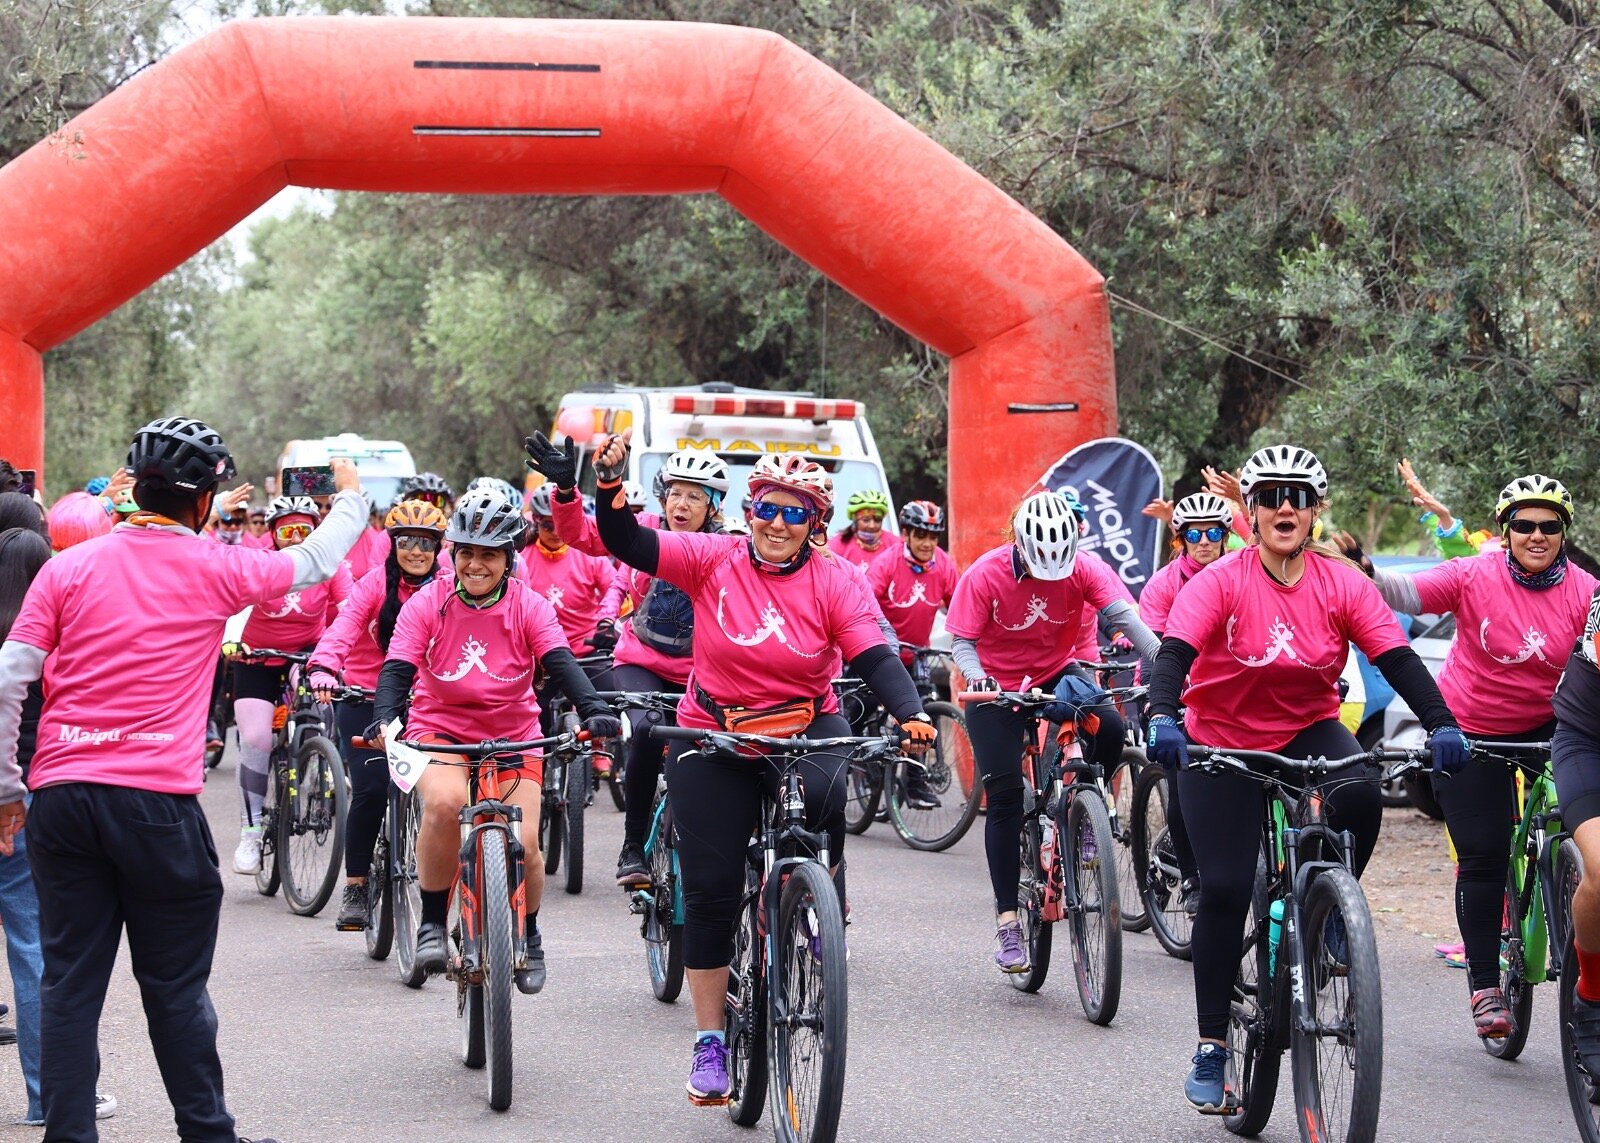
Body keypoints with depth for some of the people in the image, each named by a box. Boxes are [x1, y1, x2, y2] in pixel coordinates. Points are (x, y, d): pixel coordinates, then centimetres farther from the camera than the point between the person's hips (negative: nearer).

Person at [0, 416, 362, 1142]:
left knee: (69, 985, 7)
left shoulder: (68, 568, 7)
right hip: (156, 800, -3)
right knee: (174, 988, 7)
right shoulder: (212, 570, 2)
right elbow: (315, 563, 18)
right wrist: (350, 496, 37)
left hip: (59, 797, 3)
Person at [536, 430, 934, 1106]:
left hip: (806, 729, -1)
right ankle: (709, 1043, 12)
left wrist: (911, 715, -29)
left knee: (823, 796, -37)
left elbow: (875, 658, -12)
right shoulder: (714, 560, -5)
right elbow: (626, 544, -12)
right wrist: (608, 485, -30)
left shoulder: (833, 582, -5)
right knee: (709, 891, -1)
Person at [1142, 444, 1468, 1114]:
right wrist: (1162, 718, -48)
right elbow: (1175, 651, -29)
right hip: (1222, 744, -2)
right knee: (1224, 889, -10)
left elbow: (1396, 658, -15)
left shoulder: (1342, 584, -9)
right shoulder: (1221, 582, -16)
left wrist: (1441, 725, -30)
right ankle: (1211, 1049, 2)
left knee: (1361, 800, -31)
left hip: (1309, 732, 2)